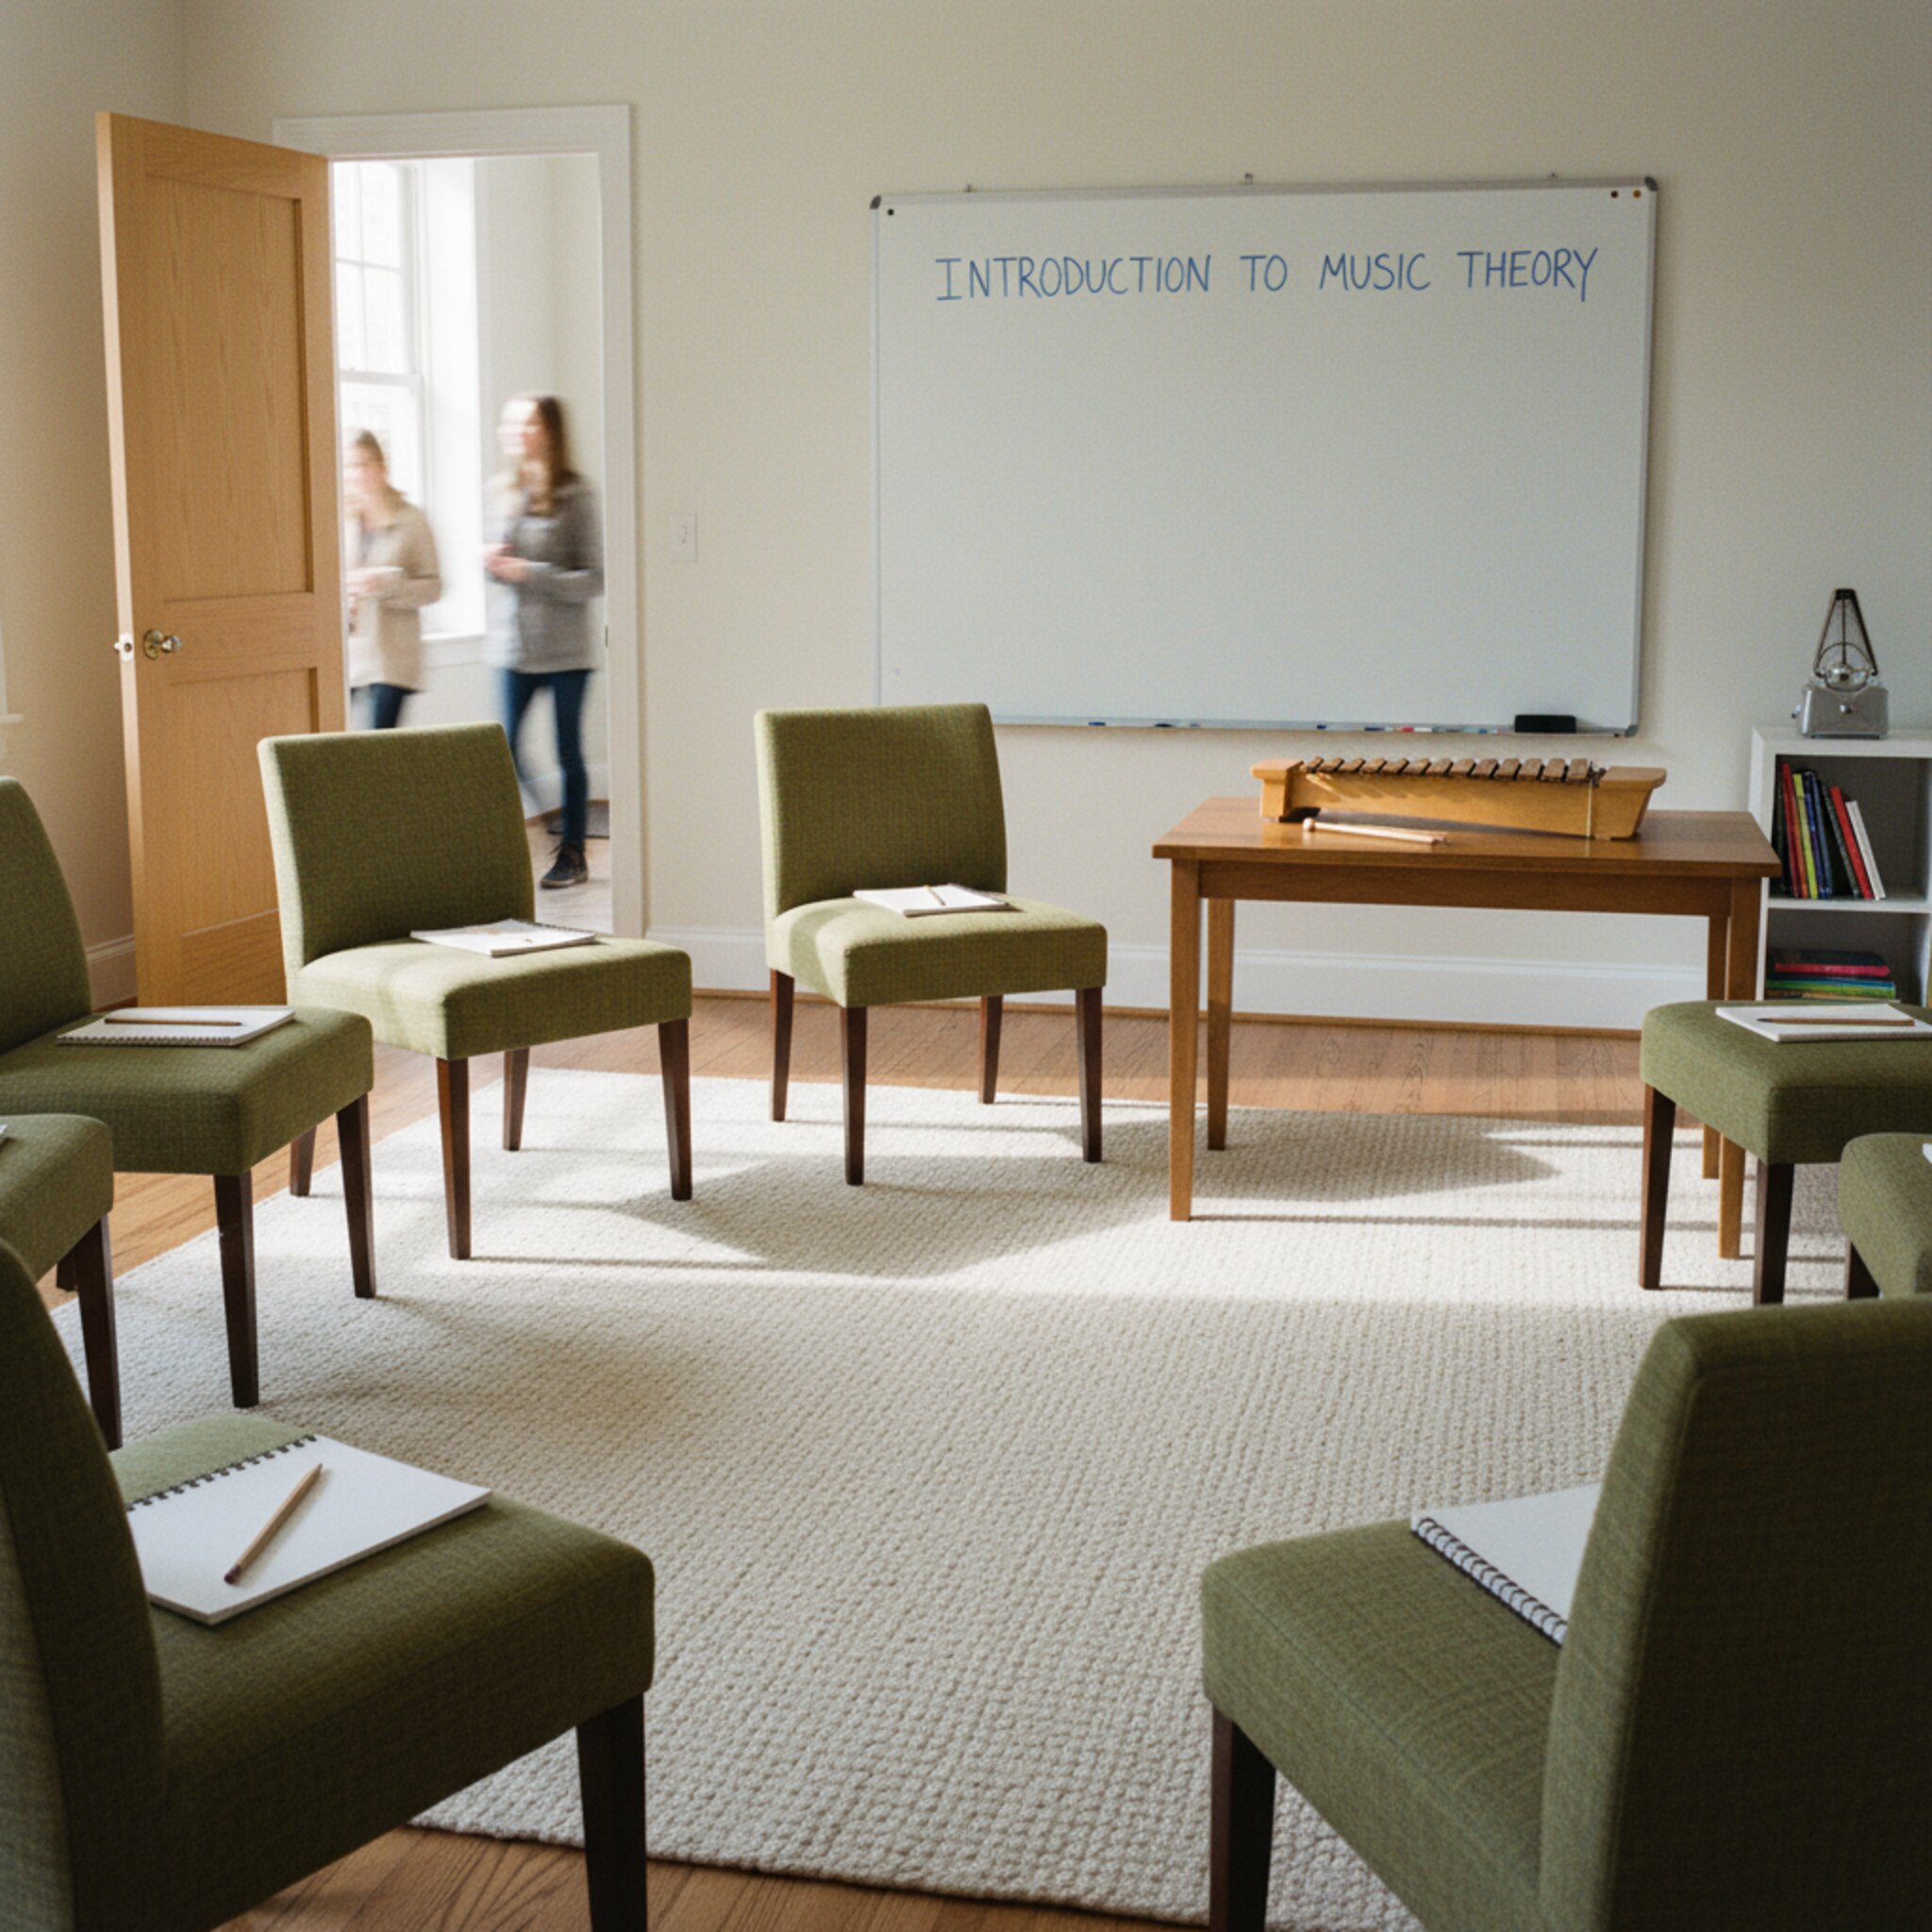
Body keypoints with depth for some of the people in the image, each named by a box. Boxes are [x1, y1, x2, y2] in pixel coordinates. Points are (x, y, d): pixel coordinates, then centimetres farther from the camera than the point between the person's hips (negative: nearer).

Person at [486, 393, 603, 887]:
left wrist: (528, 572, -18)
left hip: (565, 648, -5)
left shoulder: (576, 496, -8)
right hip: (514, 643, 5)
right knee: (506, 749, -1)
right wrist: (494, 562, -1)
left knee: (568, 754, 6)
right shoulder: (506, 492, 9)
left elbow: (594, 579, -11)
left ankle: (572, 854, 18)